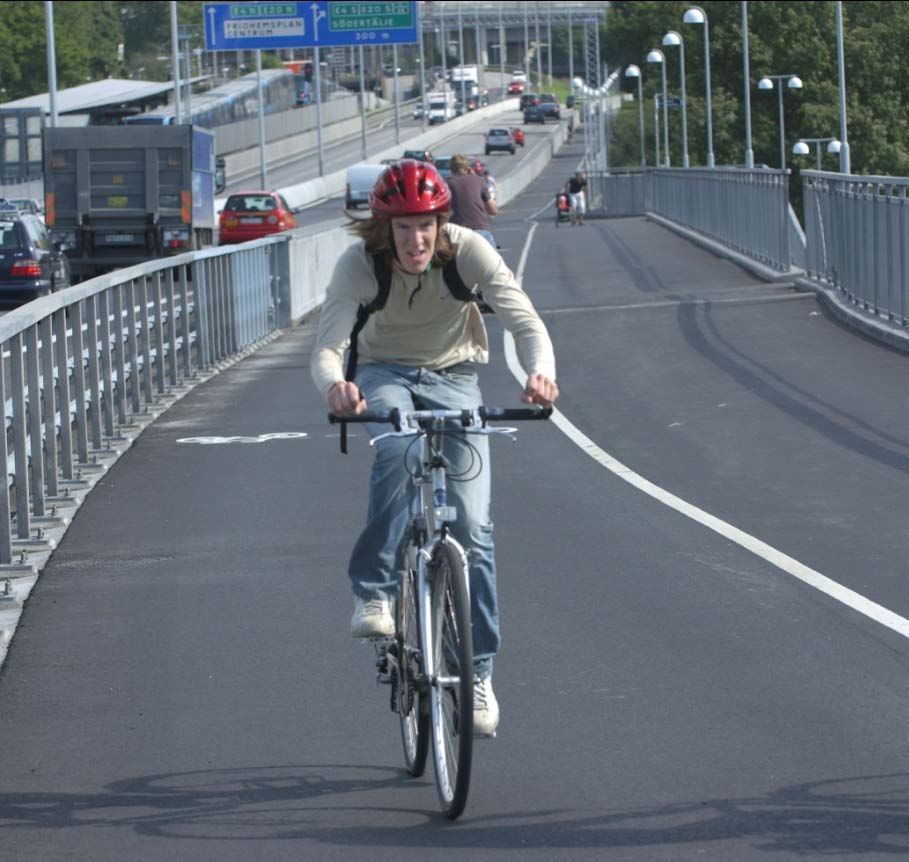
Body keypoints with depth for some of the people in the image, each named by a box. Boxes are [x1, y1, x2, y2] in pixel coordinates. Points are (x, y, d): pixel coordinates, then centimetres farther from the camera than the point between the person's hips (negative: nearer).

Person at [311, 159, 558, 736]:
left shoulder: (467, 250, -22)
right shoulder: (359, 264, -23)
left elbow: (525, 319, -30)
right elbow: (327, 346, -32)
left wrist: (541, 371, -53)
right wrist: (334, 385, -56)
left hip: (453, 377, 1)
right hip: (384, 374, -1)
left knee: (472, 526, -10)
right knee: (399, 448, -38)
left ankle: (479, 670, 2)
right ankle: (374, 592, -27)